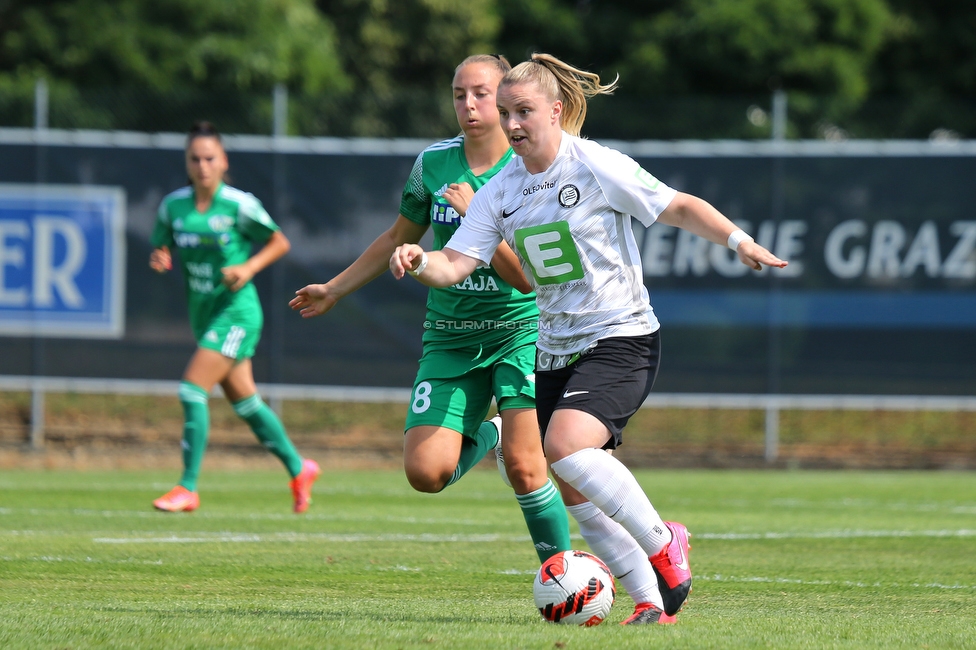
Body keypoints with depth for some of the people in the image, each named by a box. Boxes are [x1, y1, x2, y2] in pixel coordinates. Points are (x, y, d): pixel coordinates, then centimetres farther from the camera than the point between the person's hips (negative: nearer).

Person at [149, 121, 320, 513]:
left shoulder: (239, 205, -12)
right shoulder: (173, 206, 2)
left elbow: (279, 243, -1)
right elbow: (161, 250, 12)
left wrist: (249, 267, -17)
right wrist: (159, 259, -11)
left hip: (236, 311, -6)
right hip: (203, 313, 6)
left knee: (192, 389, -17)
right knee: (244, 402, 14)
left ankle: (188, 489, -12)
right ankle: (299, 469, 32)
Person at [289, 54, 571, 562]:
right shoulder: (433, 163, 3)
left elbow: (525, 276, -16)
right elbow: (399, 239, 21)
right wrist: (334, 290, 27)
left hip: (520, 331, -4)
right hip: (449, 337, 4)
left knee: (524, 467, -18)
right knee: (426, 472, -11)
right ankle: (485, 437, 23)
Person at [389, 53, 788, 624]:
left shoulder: (597, 166, -10)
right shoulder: (501, 191, 5)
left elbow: (680, 208, -4)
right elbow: (454, 266, -1)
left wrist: (738, 240, -15)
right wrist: (418, 260, -22)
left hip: (622, 340, -7)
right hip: (557, 351, 7)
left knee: (566, 444, -28)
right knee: (575, 492, 3)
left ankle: (662, 543, -9)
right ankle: (654, 600, 14)